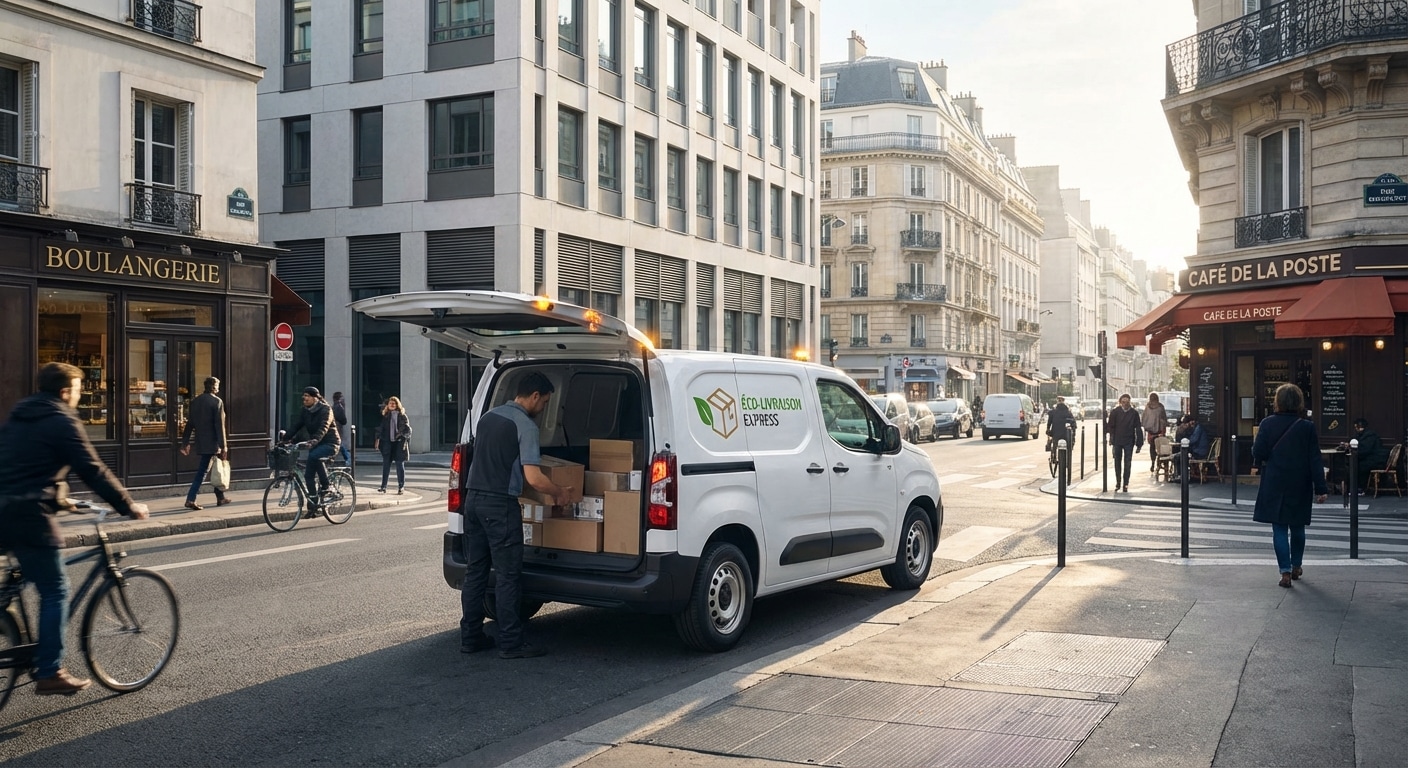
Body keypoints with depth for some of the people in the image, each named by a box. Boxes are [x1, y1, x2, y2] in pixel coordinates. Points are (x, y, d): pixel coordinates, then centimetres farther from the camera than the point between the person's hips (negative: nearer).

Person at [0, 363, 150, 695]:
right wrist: (129, 506, -3)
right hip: (28, 516, -8)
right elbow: (93, 471, -11)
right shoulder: (61, 421, -7)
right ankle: (50, 673, 3)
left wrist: (59, 498, 39)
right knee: (55, 592, 0)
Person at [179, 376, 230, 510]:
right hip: (212, 443, -7)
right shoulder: (217, 401, -11)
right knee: (202, 471, 0)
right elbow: (219, 425, -15)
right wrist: (223, 446, -14)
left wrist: (185, 442, 17)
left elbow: (190, 423, 12)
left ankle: (220, 498, 20)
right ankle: (190, 499, -3)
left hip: (200, 442, 7)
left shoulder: (195, 401, 9)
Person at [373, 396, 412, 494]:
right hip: (387, 442, 2)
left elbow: (407, 428, 2)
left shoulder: (402, 415, 2)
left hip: (399, 443, -2)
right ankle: (383, 486, 9)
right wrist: (377, 439, 1)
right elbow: (380, 427, 9)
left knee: (400, 464, 2)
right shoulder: (385, 415, 8)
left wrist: (405, 439, -7)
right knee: (386, 464, 4)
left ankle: (401, 487, 7)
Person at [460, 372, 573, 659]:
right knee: (507, 576, -1)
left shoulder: (486, 418, 13)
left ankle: (470, 636, 18)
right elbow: (533, 478, -17)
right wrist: (560, 493, -2)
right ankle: (511, 644, 3)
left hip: (473, 499, 8)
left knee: (475, 571, 13)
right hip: (500, 506, -8)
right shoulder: (525, 425, -11)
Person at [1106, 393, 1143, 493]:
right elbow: (1110, 427, 0)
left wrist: (1139, 444, -4)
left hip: (1129, 442, -1)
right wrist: (1112, 439, -7)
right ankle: (1118, 483, 20)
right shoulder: (1115, 412, -4)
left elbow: (1138, 429, -2)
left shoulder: (1134, 413, -4)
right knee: (1117, 463, 9)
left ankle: (1125, 485, 9)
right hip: (1117, 442, 1)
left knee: (1127, 464, 2)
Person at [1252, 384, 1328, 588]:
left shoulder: (1267, 424, -8)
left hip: (1274, 485, -1)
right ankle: (1296, 566, 31)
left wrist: (1259, 461, 16)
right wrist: (1321, 489, -5)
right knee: (1297, 527, 17)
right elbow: (1315, 460, -6)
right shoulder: (1307, 427, -6)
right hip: (1299, 486, 1)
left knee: (1279, 529, 3)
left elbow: (1258, 453, -9)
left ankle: (1285, 572, -3)